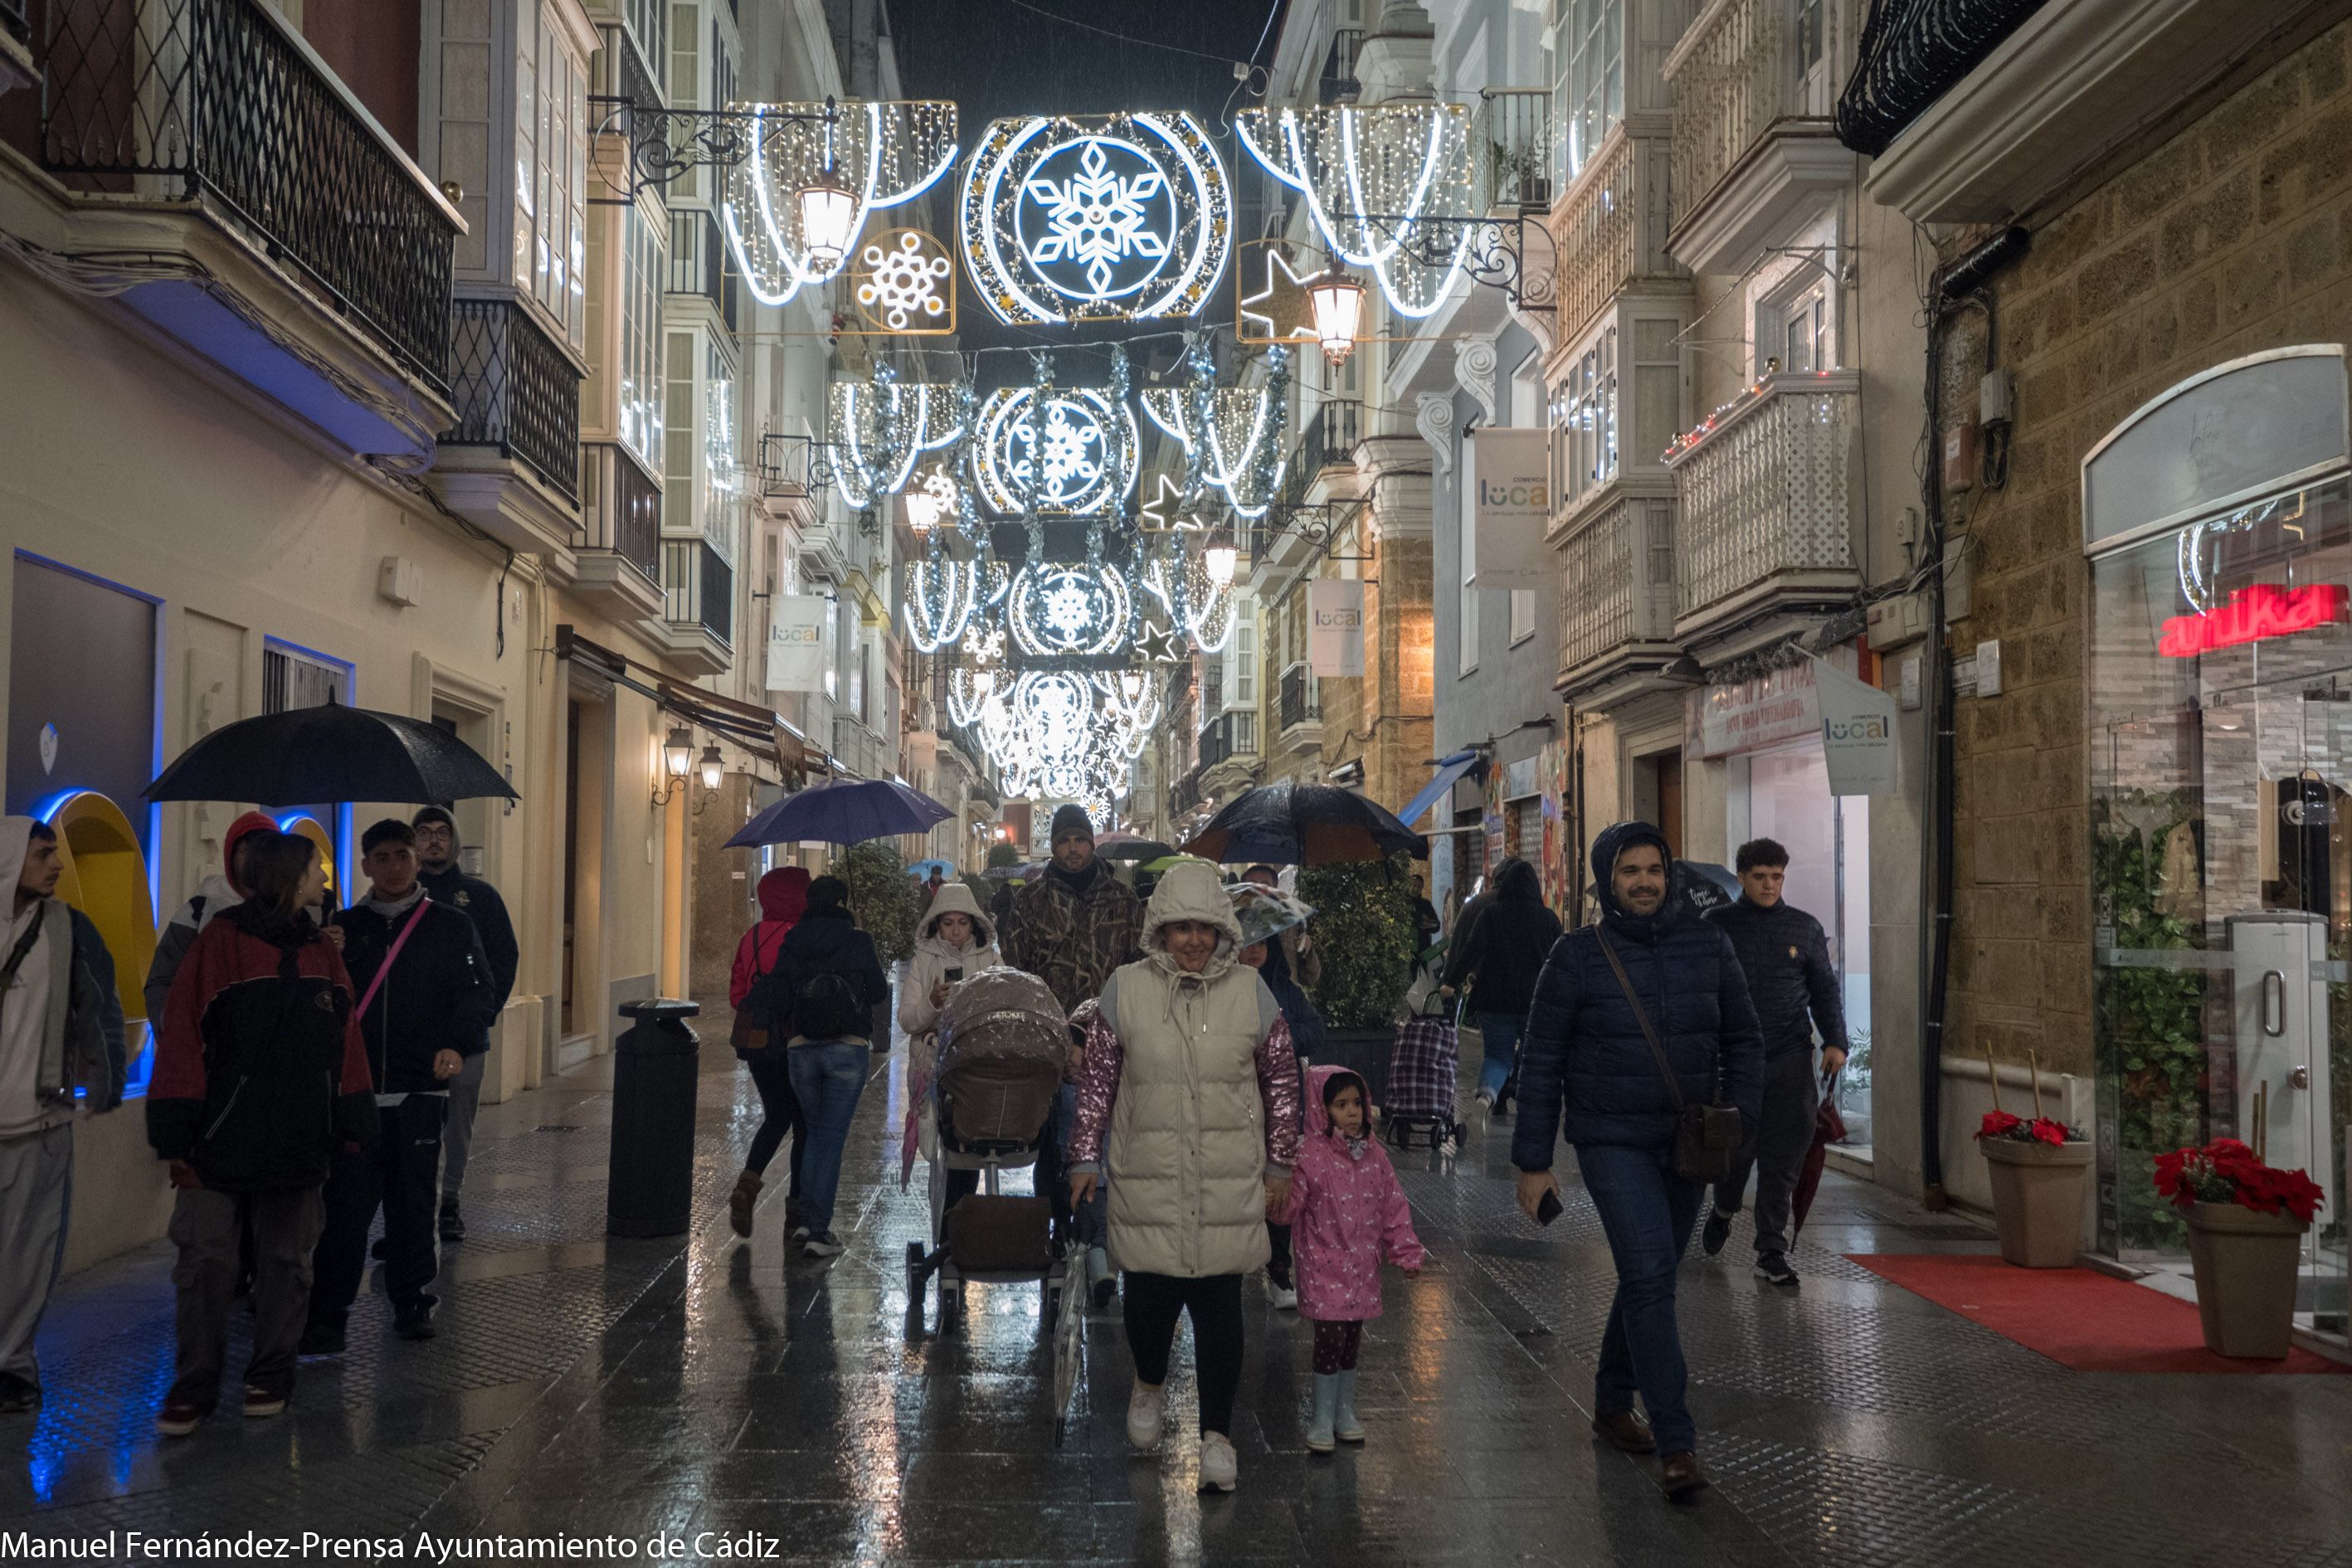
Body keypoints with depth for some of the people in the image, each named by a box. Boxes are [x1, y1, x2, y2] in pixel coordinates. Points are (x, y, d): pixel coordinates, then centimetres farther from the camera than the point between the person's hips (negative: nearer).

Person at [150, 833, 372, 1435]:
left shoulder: (321, 950, 10)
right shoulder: (220, 941, -6)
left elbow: (345, 1041, 12)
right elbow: (182, 1040, -9)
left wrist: (354, 1123, 7)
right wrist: (178, 1137, -12)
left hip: (299, 1139, 5)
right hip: (222, 1137, -4)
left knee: (286, 1259, 11)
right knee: (206, 1260, -3)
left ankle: (272, 1372, 23)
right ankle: (196, 1382, 11)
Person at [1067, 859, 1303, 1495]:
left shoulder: (1250, 991, 0)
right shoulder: (1125, 989, -1)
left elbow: (1281, 1080, 9)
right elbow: (1098, 1079, 6)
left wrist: (1280, 1166, 10)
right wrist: (1086, 1158, 6)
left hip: (1229, 1185, 0)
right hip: (1146, 1179, 0)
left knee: (1219, 1306, 1)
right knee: (1148, 1298, 7)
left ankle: (1217, 1436, 17)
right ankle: (1148, 1385, 40)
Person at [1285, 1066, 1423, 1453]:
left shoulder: (1373, 1154, 5)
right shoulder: (1309, 1155, -12)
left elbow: (1393, 1206, 9)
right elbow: (1289, 1204, -17)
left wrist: (1406, 1253, 7)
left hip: (1362, 1267, 5)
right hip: (1323, 1266, -5)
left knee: (1352, 1340, 14)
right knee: (1330, 1338, -6)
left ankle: (1345, 1412, 30)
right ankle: (1322, 1419, 9)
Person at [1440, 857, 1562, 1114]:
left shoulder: (1490, 914, -4)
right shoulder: (1548, 918, 2)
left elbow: (1472, 950, -13)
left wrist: (1452, 982, -7)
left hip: (1495, 1000, -1)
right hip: (1537, 1002, 1)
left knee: (1496, 1055, 5)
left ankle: (1488, 1091, -23)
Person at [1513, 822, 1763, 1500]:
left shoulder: (1708, 946, 2)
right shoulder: (1578, 956, -6)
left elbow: (1743, 1040, 11)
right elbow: (1541, 1062, -3)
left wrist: (1739, 1115, -4)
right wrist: (1533, 1162, -4)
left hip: (1687, 1143, 4)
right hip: (1613, 1142, -4)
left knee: (1650, 1277, 15)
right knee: (1650, 1277, -15)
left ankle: (1613, 1404, 35)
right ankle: (1677, 1442, -11)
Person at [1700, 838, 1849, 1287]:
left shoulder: (1805, 928, 9)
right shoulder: (1717, 926, 5)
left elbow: (1825, 989, 11)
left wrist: (1835, 1041, -2)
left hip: (1790, 1061, 1)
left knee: (1783, 1158, -2)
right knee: (1736, 1149, -1)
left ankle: (1771, 1253, 8)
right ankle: (1723, 1211, 33)